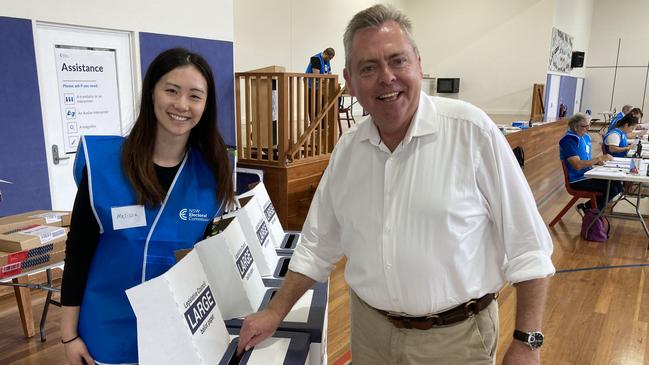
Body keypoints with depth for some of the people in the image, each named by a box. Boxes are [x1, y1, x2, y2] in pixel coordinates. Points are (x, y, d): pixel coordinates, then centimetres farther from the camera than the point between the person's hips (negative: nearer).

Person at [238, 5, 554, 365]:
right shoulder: (346, 149, -2)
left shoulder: (470, 129, -16)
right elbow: (318, 244, 7)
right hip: (370, 329, 4)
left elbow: (527, 246, -12)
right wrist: (276, 312, 7)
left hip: (456, 336, -3)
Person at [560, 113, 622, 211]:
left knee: (618, 185, 1)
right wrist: (599, 158, -21)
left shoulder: (586, 136, 11)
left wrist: (597, 161, -1)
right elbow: (577, 165, -26)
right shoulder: (569, 140, -18)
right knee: (612, 189, -17)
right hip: (577, 180, -9)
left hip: (588, 175, 9)